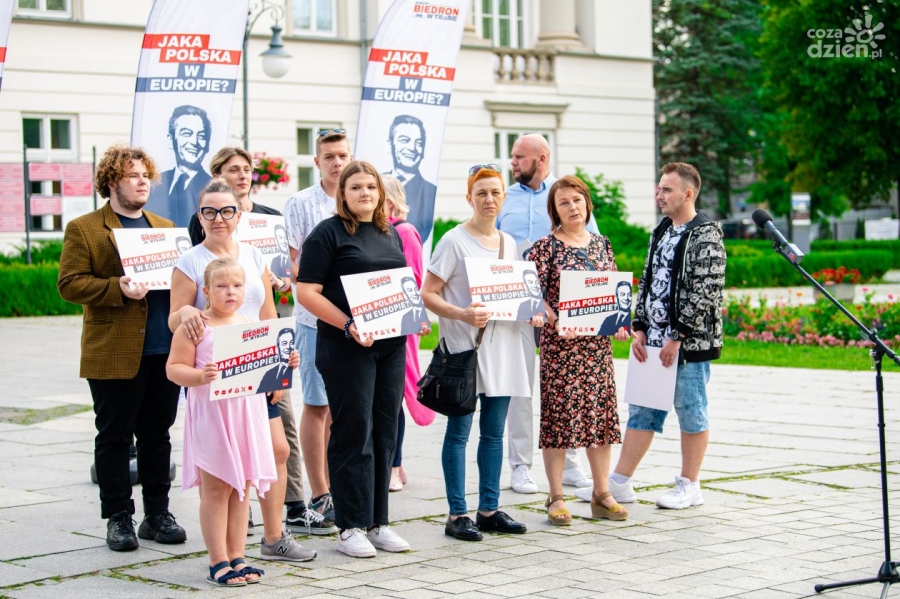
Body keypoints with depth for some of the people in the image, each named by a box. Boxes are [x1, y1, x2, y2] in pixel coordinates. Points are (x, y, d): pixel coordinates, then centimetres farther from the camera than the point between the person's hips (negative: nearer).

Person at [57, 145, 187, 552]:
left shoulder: (165, 227, 17)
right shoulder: (83, 229, 0)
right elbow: (69, 284, -8)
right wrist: (118, 288, -21)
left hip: (164, 352, 5)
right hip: (113, 354, -4)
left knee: (157, 436, 10)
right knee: (114, 438, 2)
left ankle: (158, 514, 19)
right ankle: (118, 519, 10)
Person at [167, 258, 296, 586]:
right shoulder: (194, 327, -7)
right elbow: (173, 368, -9)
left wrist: (285, 363, 2)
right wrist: (199, 376, -27)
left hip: (247, 414, 5)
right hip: (211, 415, -5)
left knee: (242, 487, 9)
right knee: (215, 488, -1)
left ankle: (237, 557, 17)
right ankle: (218, 562, 6)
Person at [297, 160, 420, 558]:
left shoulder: (390, 234, 16)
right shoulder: (328, 233, -4)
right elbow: (307, 292, -11)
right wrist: (349, 325, -20)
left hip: (391, 345, 6)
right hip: (346, 347, -6)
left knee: (385, 432, 9)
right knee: (353, 432, -4)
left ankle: (378, 522, 17)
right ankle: (350, 528, 3)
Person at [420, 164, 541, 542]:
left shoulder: (508, 243, 13)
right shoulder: (454, 241, -6)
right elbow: (428, 294, -10)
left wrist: (530, 313, 2)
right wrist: (462, 314, -25)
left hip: (502, 344, 6)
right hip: (465, 345, -6)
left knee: (494, 432, 10)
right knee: (459, 431, -2)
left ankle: (489, 510, 18)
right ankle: (457, 515, 3)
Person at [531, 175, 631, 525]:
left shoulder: (601, 244, 11)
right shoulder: (546, 247, -4)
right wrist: (555, 322, -23)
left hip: (598, 344, 5)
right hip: (560, 344, -5)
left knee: (601, 414, 7)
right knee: (559, 415, -2)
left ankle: (601, 494, 16)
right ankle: (556, 498, 6)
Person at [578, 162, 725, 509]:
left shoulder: (705, 236, -11)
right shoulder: (661, 233, 14)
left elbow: (706, 294, -17)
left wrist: (678, 338, -18)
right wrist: (640, 328, 7)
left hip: (689, 345, -8)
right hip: (653, 343, 8)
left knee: (691, 413, 3)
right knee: (641, 411, 10)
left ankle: (690, 486, 13)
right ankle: (620, 483, 15)